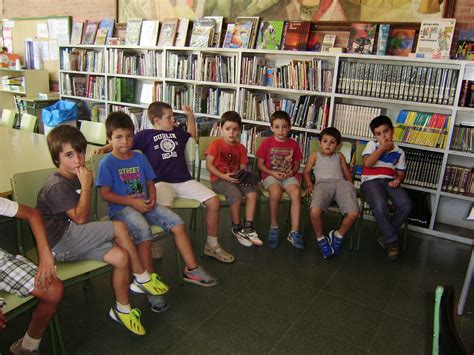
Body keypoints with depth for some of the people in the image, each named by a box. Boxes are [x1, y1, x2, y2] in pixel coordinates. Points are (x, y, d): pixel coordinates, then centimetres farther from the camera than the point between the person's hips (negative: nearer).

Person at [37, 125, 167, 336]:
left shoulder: (75, 177, 11)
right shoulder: (57, 186, -18)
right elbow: (80, 218, -21)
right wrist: (86, 187, -19)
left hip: (72, 239, 8)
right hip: (59, 243, -8)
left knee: (121, 256, -13)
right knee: (119, 228, -23)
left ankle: (122, 309, 2)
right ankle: (142, 279, -8)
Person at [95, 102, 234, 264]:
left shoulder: (177, 132, 20)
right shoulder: (146, 135, 8)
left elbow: (191, 135, 39)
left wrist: (190, 116, 29)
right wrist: (104, 148, -8)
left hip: (184, 181, 5)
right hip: (161, 182, -5)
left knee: (214, 201, -11)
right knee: (164, 209, -37)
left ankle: (212, 245, 4)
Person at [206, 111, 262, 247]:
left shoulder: (241, 148, 12)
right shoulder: (216, 144, -3)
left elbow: (243, 167, 10)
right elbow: (209, 165, -9)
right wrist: (224, 176, -20)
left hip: (236, 179, 5)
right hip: (218, 179, -5)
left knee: (252, 192, -22)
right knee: (236, 195, -31)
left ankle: (248, 228, -12)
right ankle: (237, 228, -10)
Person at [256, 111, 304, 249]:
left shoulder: (293, 144, 8)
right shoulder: (267, 143, 1)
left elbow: (297, 164, 15)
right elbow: (260, 164, 2)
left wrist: (292, 172, -7)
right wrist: (273, 173, -13)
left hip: (288, 176, 2)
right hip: (271, 176, -2)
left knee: (296, 193, -30)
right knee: (275, 193, -35)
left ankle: (294, 232, -24)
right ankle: (274, 227, -13)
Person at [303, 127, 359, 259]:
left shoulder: (339, 156, 33)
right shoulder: (315, 155, 29)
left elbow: (347, 174, 28)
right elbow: (306, 172, 22)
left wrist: (349, 187, 10)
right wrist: (309, 184, 4)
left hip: (341, 182, 2)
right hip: (323, 183, -2)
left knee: (353, 213, -27)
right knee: (315, 211, -34)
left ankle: (337, 236, 2)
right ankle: (321, 239, -6)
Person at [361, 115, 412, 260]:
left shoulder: (399, 152, 14)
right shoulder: (372, 145, 6)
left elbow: (401, 172, 16)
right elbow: (367, 163, -10)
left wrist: (398, 180, -8)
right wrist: (382, 148, -7)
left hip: (389, 182, 4)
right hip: (371, 181, -3)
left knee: (405, 205, -24)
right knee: (380, 205, -34)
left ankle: (387, 236, -3)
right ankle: (392, 240, -12)